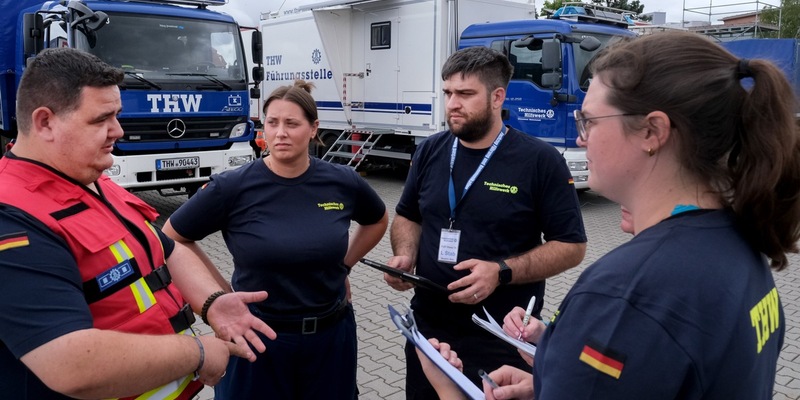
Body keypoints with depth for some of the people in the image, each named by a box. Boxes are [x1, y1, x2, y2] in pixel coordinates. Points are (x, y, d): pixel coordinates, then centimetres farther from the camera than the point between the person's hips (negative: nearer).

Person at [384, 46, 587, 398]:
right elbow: (408, 217, 14)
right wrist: (405, 256, -7)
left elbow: (571, 246, -9)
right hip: (428, 329, 5)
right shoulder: (430, 151, 3)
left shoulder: (540, 161, -11)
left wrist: (501, 272, -22)